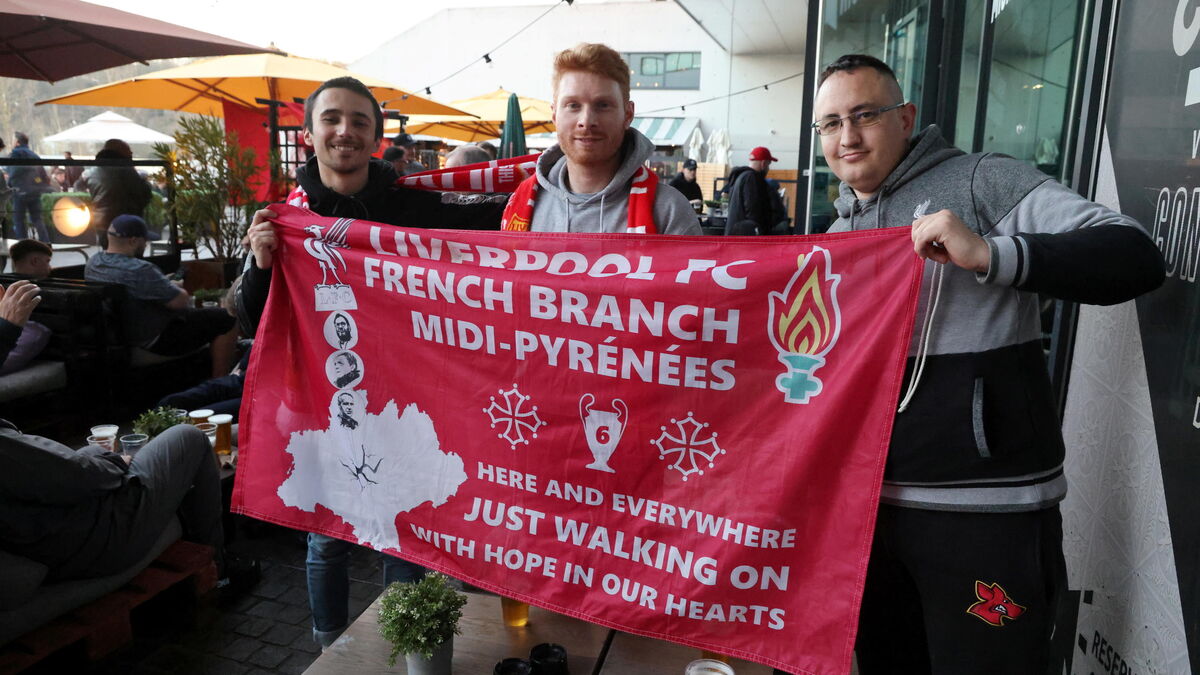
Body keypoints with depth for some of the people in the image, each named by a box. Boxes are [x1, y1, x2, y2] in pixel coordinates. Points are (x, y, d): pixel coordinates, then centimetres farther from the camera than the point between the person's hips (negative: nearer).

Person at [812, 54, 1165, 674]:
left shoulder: (981, 182, -6)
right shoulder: (836, 234, 13)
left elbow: (1135, 257, -17)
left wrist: (989, 255, -30)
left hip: (985, 511, -6)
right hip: (867, 504, 6)